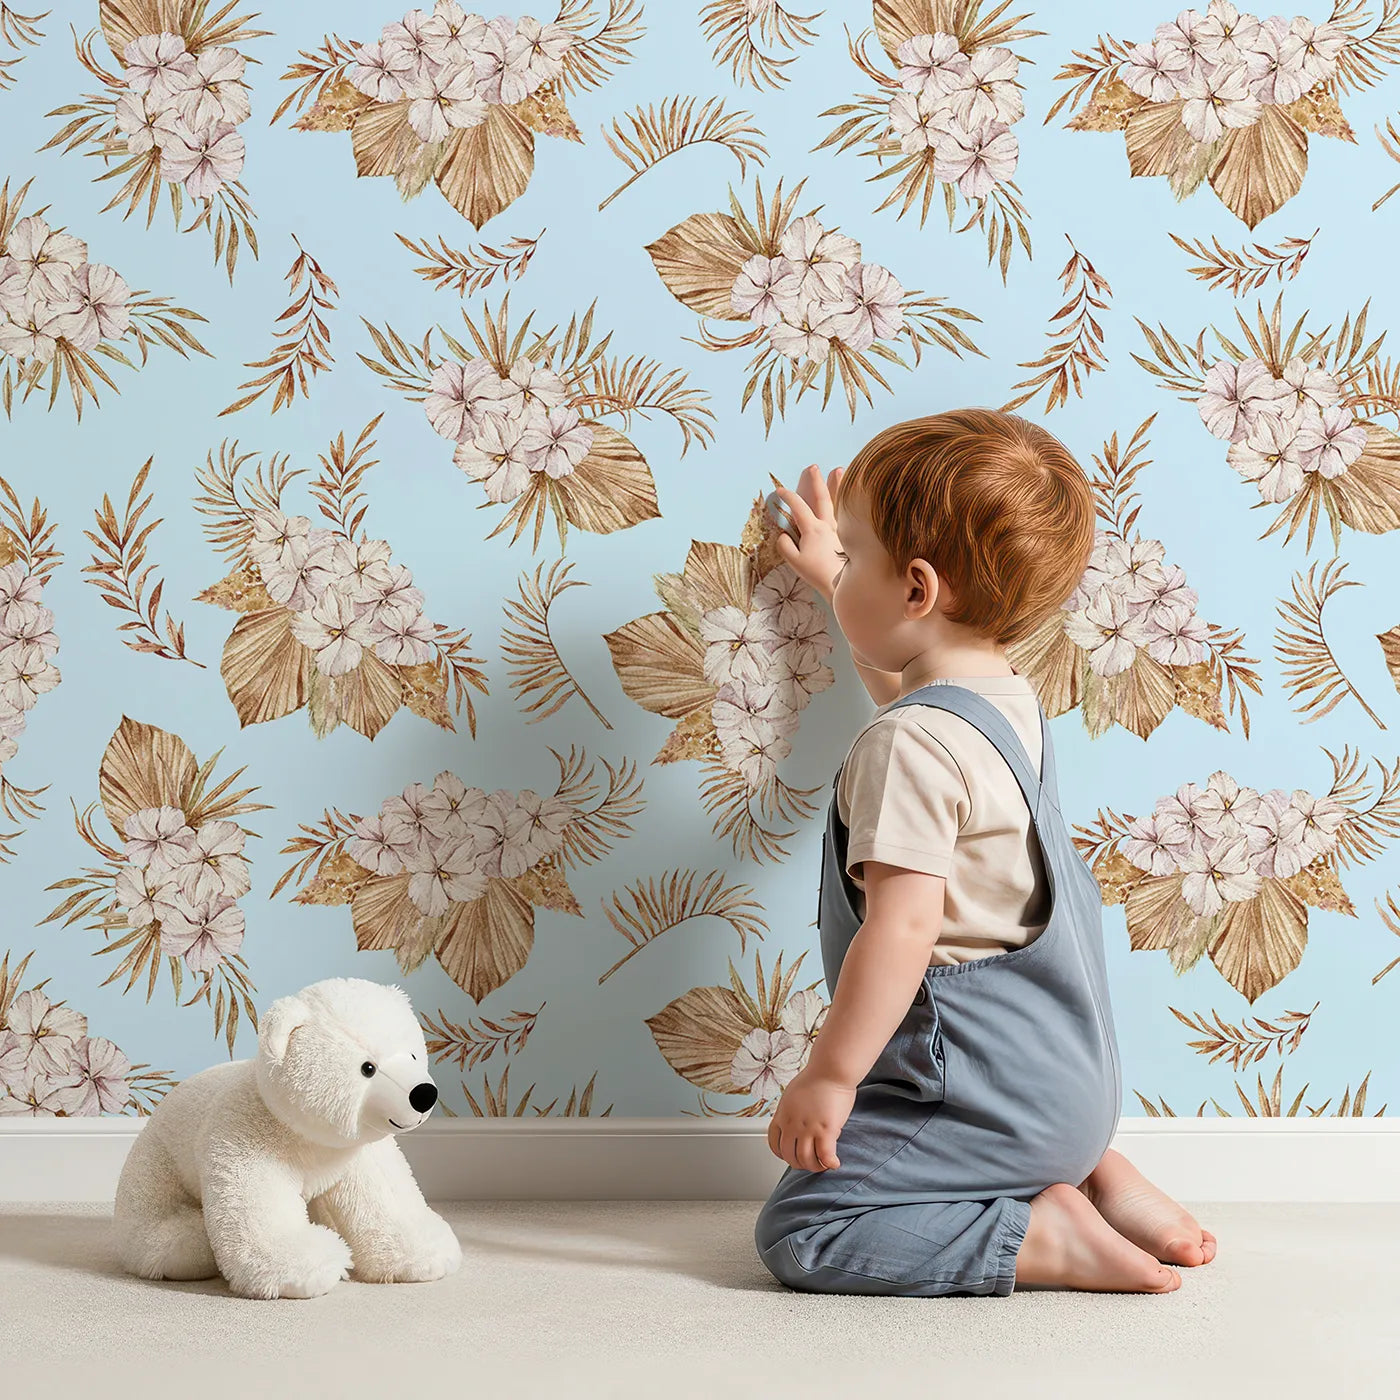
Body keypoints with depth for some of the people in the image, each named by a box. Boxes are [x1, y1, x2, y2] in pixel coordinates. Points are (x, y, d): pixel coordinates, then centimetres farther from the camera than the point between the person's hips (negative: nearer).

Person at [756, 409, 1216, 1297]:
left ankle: (1038, 1236, -12)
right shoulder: (1010, 699, 8)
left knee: (798, 1233, -9)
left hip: (989, 1089, -10)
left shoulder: (909, 746, -23)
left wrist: (829, 1075, -21)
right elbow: (908, 679, 32)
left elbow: (902, 928, -28)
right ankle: (1094, 1173, 17)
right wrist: (834, 576, 41)